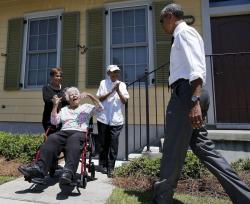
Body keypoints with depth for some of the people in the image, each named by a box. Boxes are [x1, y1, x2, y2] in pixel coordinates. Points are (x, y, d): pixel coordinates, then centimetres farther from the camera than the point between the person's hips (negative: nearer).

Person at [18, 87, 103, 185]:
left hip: (80, 133, -3)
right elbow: (54, 122, 16)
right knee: (51, 139, -30)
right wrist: (55, 105, 9)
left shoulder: (86, 107, 21)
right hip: (64, 132, 3)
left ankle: (68, 172, -58)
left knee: (73, 141, -39)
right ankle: (39, 168, -44)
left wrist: (89, 95, -1)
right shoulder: (64, 109, 28)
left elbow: (100, 108, 6)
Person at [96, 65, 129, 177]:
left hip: (116, 120, 1)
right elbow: (99, 98, -1)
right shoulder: (103, 83, 6)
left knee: (114, 144, -1)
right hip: (103, 118, 0)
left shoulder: (122, 85, 8)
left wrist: (118, 91, -12)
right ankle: (102, 165, 28)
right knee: (103, 143, 10)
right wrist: (111, 91, -12)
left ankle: (110, 168, 11)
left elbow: (125, 101, 2)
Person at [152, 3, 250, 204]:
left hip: (187, 93, -10)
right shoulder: (181, 36, 27)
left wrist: (194, 101, -25)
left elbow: (197, 69, -17)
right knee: (203, 146, 11)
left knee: (172, 151, 0)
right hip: (187, 94, 10)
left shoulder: (185, 32, -1)